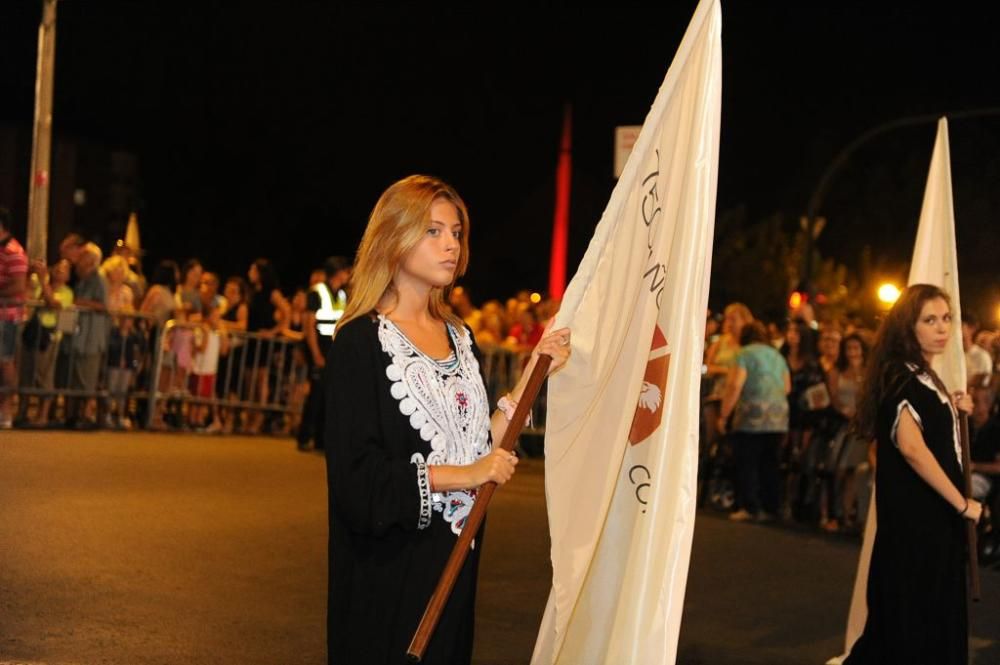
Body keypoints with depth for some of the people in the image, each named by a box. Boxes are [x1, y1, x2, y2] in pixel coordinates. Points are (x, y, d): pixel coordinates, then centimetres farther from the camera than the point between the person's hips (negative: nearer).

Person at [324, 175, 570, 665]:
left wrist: (532, 373, 2)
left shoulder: (459, 336, 10)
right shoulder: (361, 341, -11)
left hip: (454, 554, 7)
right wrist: (463, 475, -18)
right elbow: (355, 473, -17)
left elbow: (483, 441, 7)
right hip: (389, 565, -6)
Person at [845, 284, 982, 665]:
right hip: (914, 512, -10)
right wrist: (962, 503, -21)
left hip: (932, 511, 10)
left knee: (930, 612, 13)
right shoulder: (901, 377, -15)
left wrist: (952, 408, 8)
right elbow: (911, 447, -27)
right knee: (911, 612, -4)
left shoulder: (922, 376, 14)